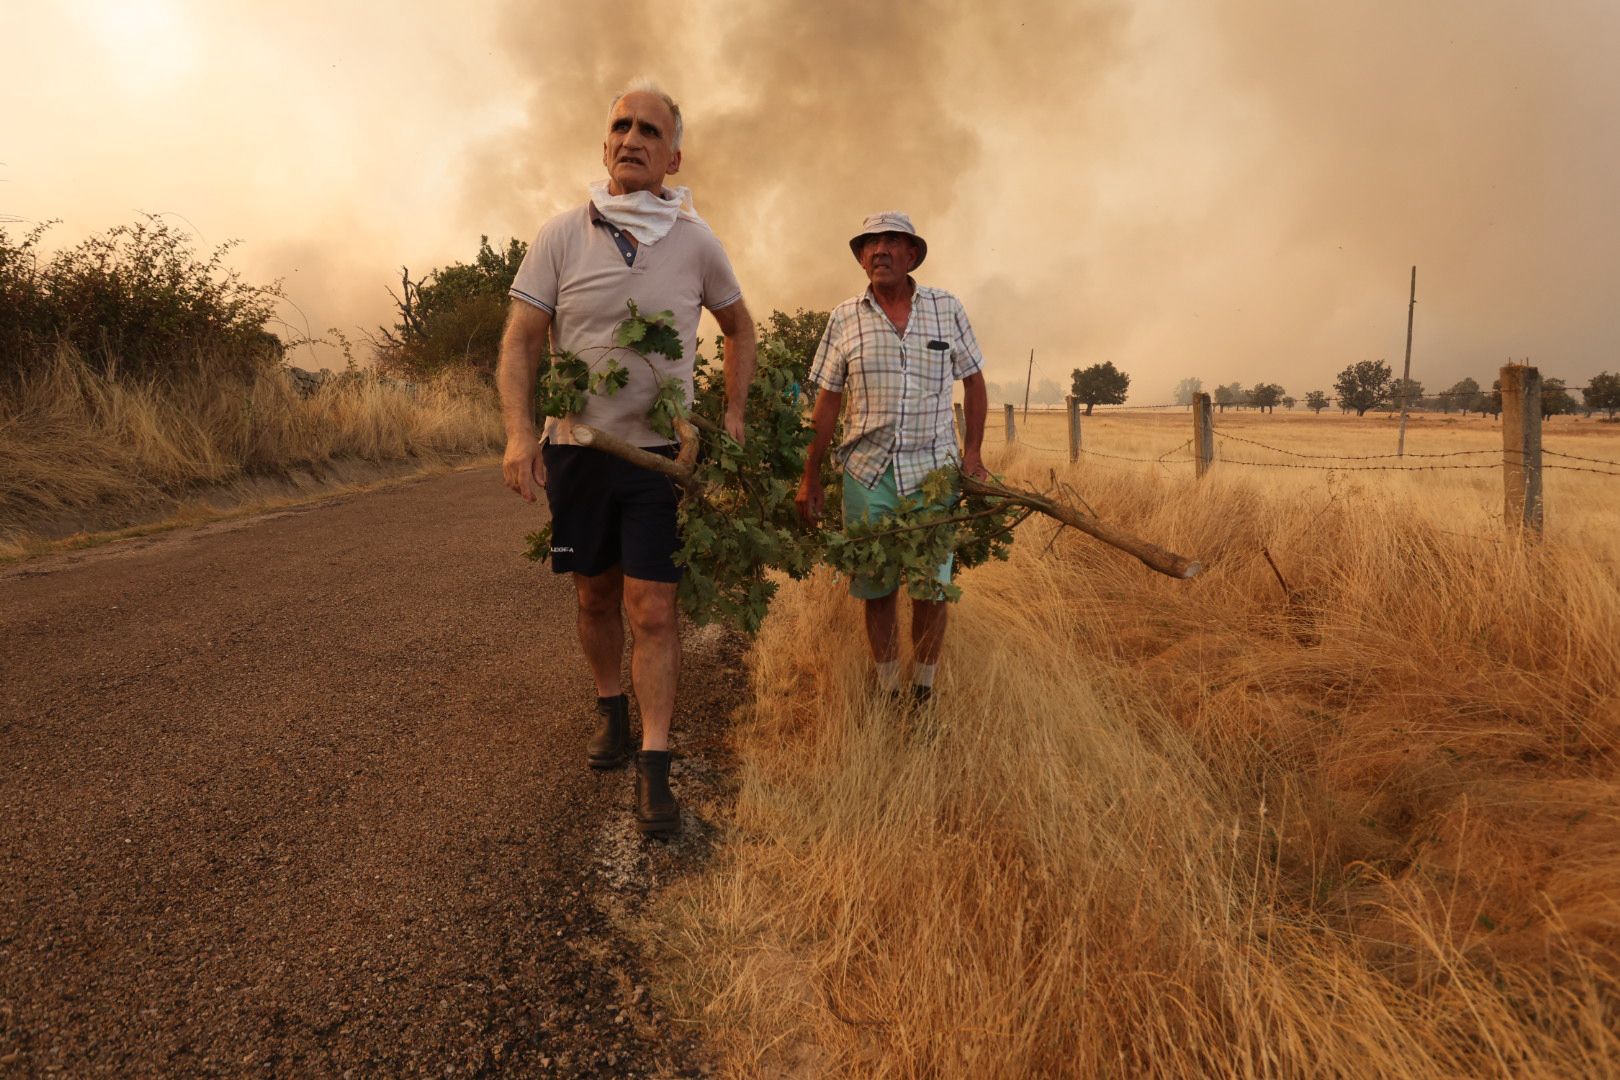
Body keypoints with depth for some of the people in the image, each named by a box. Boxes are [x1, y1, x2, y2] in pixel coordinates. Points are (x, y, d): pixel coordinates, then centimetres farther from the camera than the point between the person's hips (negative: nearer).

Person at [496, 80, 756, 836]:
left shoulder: (696, 243, 0)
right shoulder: (562, 235, -2)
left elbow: (739, 327, 16)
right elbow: (521, 339, -3)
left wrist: (734, 412, 7)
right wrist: (519, 433, -17)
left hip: (662, 453, -1)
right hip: (576, 448, 1)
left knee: (652, 610, -6)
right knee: (594, 596, 14)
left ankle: (654, 768, 0)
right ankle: (611, 709, 38)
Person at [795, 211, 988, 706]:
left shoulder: (947, 309, 4)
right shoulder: (844, 319, 4)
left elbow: (973, 382, 10)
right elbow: (826, 402, 5)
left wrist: (972, 454, 2)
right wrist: (810, 478, 3)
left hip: (934, 469, 0)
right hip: (867, 473, 0)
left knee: (932, 587, 3)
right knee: (877, 589, 6)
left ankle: (924, 694, 19)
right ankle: (887, 693, 19)